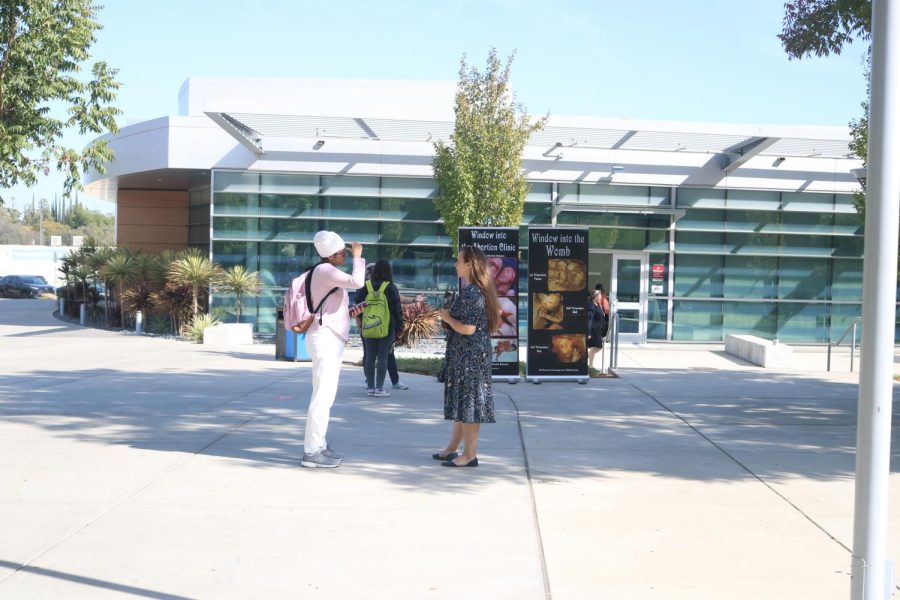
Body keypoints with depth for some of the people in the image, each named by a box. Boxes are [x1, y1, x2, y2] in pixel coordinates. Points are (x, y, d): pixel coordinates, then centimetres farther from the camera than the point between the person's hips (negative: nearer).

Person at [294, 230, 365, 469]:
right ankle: (312, 452, -9)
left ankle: (318, 446, 17)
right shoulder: (325, 270, -12)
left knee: (324, 396, 12)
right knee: (322, 396, -11)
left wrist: (350, 313, 12)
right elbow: (356, 282, -25)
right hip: (326, 339, -10)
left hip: (329, 339, 10)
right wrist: (357, 257, -12)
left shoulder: (327, 272, 18)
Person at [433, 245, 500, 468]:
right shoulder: (478, 291, 12)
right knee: (461, 400, 16)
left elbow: (467, 328, -23)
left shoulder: (472, 293, -19)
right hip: (466, 355, 10)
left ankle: (470, 454, 4)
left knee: (468, 400, -3)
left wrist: (447, 317, -8)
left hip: (470, 355, -10)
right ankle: (452, 448, 25)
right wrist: (449, 314, 12)